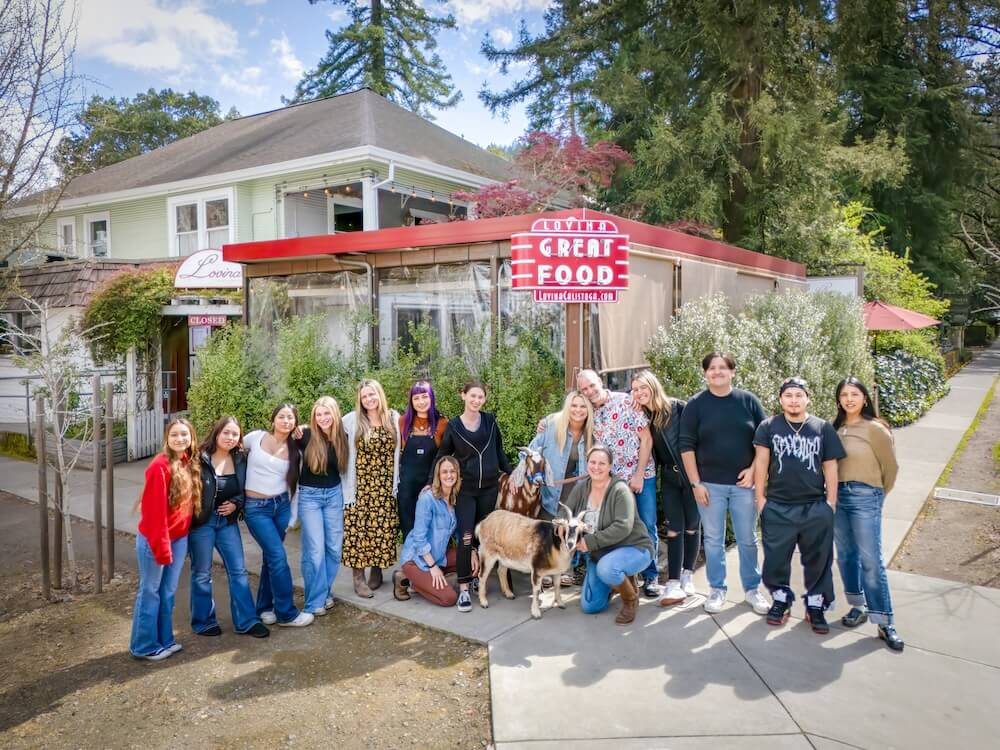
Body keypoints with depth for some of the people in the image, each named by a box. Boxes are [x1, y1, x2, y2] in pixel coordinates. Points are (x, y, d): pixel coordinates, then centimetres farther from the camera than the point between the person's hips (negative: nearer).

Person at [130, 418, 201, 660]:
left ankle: (165, 640, 28)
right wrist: (161, 545, -19)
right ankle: (144, 646, 19)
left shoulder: (189, 464, 4)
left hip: (180, 538, 7)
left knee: (168, 592, 16)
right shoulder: (160, 466, -18)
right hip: (155, 539, -7)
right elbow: (153, 510, -20)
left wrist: (179, 538, 8)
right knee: (150, 591, 6)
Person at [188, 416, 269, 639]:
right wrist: (188, 518, -12)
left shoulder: (240, 459, 1)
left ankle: (246, 621, 14)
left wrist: (236, 504, -6)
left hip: (227, 520, 5)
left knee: (238, 570, 5)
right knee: (202, 573, 8)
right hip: (201, 521, -4)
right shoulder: (199, 458, -15)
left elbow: (245, 489, 12)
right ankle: (203, 622, 24)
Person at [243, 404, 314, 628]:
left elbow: (294, 483, 9)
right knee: (278, 556, -8)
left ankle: (264, 607, 29)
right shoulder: (256, 437, -6)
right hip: (256, 507, -4)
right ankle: (287, 613, 4)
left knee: (271, 556, 11)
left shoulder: (294, 450, 4)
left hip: (282, 505, 4)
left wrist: (293, 516, 7)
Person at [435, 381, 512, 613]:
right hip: (465, 489, -2)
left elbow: (499, 450, 12)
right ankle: (463, 588, -6)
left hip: (489, 487, 3)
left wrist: (511, 473, 12)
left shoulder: (490, 420, 2)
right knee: (466, 537, -11)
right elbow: (442, 455, 5)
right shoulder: (453, 426, -3)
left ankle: (476, 575, 26)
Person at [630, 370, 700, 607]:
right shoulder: (641, 417, 1)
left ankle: (687, 574, 24)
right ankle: (673, 583, 0)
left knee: (692, 526, 7)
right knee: (674, 529, 0)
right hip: (669, 477, 3)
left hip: (690, 473, -3)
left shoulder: (677, 407, -12)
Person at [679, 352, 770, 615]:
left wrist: (753, 469, -6)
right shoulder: (696, 404, -2)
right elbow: (686, 445, -3)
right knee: (713, 540, 8)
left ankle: (752, 589, 24)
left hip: (744, 483, 1)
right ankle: (717, 590, 20)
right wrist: (695, 483, -7)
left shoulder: (749, 400, 1)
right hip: (710, 484, -1)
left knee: (747, 540, 10)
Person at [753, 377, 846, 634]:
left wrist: (831, 503, 3)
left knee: (818, 560, 9)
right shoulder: (768, 427, 0)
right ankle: (781, 599, 27)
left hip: (816, 508, 1)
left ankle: (816, 605, 24)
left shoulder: (823, 428, 3)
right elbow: (761, 462, 0)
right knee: (776, 558, 8)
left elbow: (830, 467, 6)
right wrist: (760, 497, -3)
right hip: (777, 508, 0)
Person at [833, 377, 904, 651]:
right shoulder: (835, 428, 4)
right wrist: (834, 491, 8)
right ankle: (858, 606, 27)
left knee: (871, 560, -4)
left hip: (865, 498, -5)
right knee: (846, 555, 12)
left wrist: (879, 494, 11)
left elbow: (890, 467, 0)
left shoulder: (875, 429, -9)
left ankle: (885, 623, 4)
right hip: (837, 496, 5)